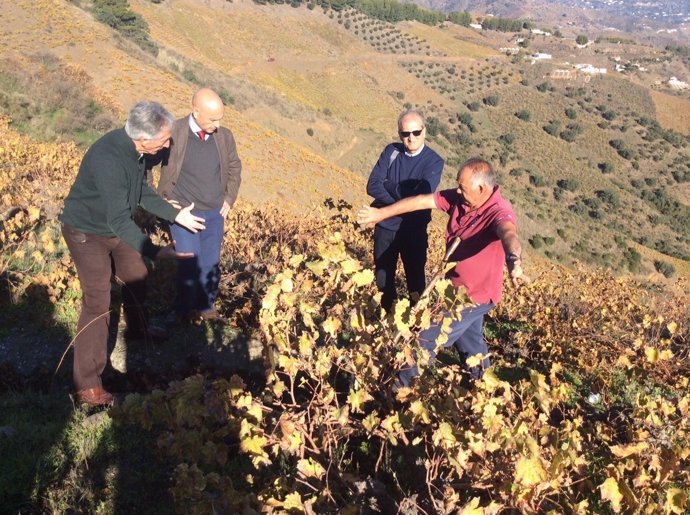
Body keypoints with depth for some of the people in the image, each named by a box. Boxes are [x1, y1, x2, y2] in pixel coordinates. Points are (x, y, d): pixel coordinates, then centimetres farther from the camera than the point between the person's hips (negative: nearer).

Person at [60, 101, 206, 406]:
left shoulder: (135, 149, -10)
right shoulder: (109, 160, -37)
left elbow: (143, 194, 6)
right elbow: (120, 220, -37)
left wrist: (177, 215, 4)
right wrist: (155, 252, -42)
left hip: (114, 226, 8)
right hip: (87, 232, -8)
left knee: (136, 277, 23)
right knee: (98, 304, -12)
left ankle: (137, 330, 51)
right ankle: (87, 386, -6)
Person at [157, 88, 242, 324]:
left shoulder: (224, 136, -4)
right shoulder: (173, 133, -16)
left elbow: (234, 167, 15)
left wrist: (229, 198, 9)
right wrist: (163, 199, -4)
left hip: (215, 213, 4)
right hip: (183, 212, -3)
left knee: (211, 263, 9)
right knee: (189, 263, -3)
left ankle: (206, 305, 27)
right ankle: (183, 306, 18)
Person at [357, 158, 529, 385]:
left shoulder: (499, 212, -32)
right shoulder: (459, 199, -10)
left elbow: (508, 233, -53)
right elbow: (422, 201, -3)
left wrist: (513, 261, -76)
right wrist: (381, 213, 2)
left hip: (474, 296, -8)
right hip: (459, 288, 8)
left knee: (425, 339, 2)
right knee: (470, 342, 28)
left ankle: (401, 385, 22)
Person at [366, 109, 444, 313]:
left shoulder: (434, 162, -11)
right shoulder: (391, 151, -3)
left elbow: (421, 197, -23)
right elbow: (372, 186, -11)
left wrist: (387, 185, -13)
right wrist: (403, 196, -19)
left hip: (414, 231, -3)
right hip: (385, 227, 3)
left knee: (415, 280, 12)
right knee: (383, 278, 17)